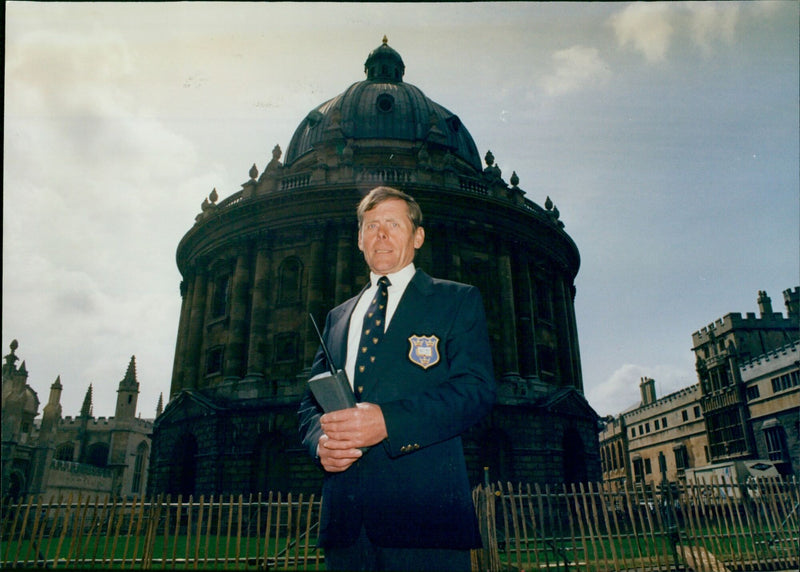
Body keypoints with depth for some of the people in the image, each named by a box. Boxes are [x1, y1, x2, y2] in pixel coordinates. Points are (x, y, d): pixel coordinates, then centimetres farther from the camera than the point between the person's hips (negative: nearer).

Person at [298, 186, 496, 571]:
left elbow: (477, 388, -7)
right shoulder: (337, 317, 20)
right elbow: (310, 403, 18)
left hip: (424, 509, -3)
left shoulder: (458, 301, 7)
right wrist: (321, 441, -5)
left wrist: (388, 420, -20)